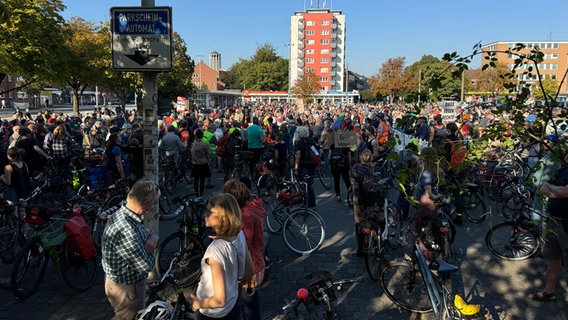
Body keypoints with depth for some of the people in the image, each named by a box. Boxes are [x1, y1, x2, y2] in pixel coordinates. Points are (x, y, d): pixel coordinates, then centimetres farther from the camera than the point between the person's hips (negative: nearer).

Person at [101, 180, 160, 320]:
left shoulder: (121, 214, -7)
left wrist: (153, 237, -15)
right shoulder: (126, 231, -38)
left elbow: (146, 233, 7)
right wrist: (149, 250, -10)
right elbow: (147, 265, -29)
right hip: (126, 288, -9)